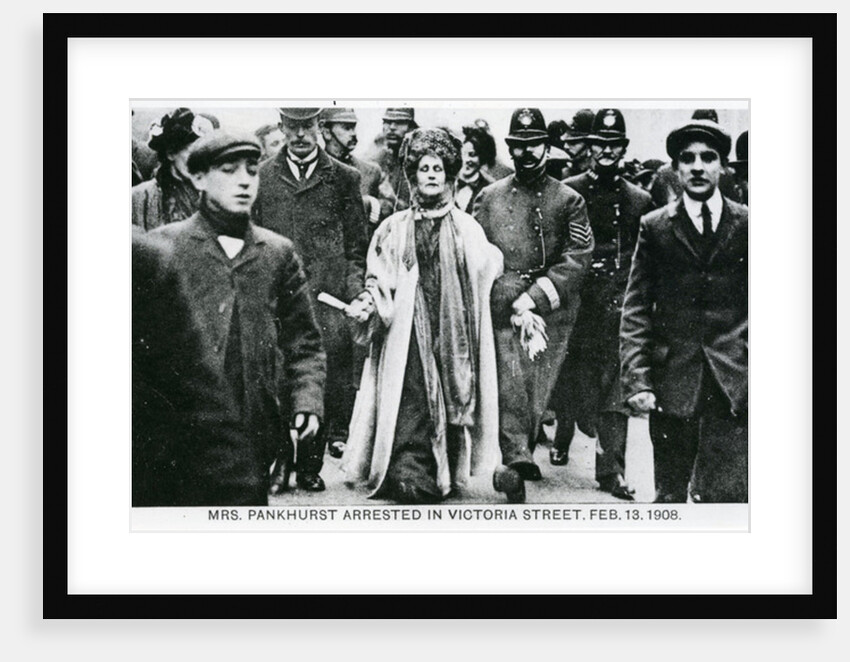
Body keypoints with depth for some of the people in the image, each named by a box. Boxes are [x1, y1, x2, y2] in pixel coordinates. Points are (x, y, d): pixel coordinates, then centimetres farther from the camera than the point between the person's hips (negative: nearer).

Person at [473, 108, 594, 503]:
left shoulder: (569, 201, 7)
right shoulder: (489, 198, 10)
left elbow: (577, 260, -2)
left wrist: (533, 299, -12)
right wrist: (516, 306, -5)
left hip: (553, 314, 0)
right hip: (502, 313, 0)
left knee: (537, 397, 3)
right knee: (510, 389, -14)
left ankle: (515, 465, 18)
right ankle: (518, 461, -15)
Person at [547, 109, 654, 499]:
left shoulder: (639, 201, 8)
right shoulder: (568, 192, 4)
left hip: (619, 303, 0)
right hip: (574, 299, 0)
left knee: (616, 387, -4)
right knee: (570, 375, 12)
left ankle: (611, 468, -4)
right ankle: (562, 438, 38)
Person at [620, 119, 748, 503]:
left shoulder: (746, 226, 6)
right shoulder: (655, 228, 5)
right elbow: (635, 313, 3)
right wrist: (636, 379, -7)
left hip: (733, 384, 0)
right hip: (672, 381, 0)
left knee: (728, 493, -7)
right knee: (670, 494, 8)